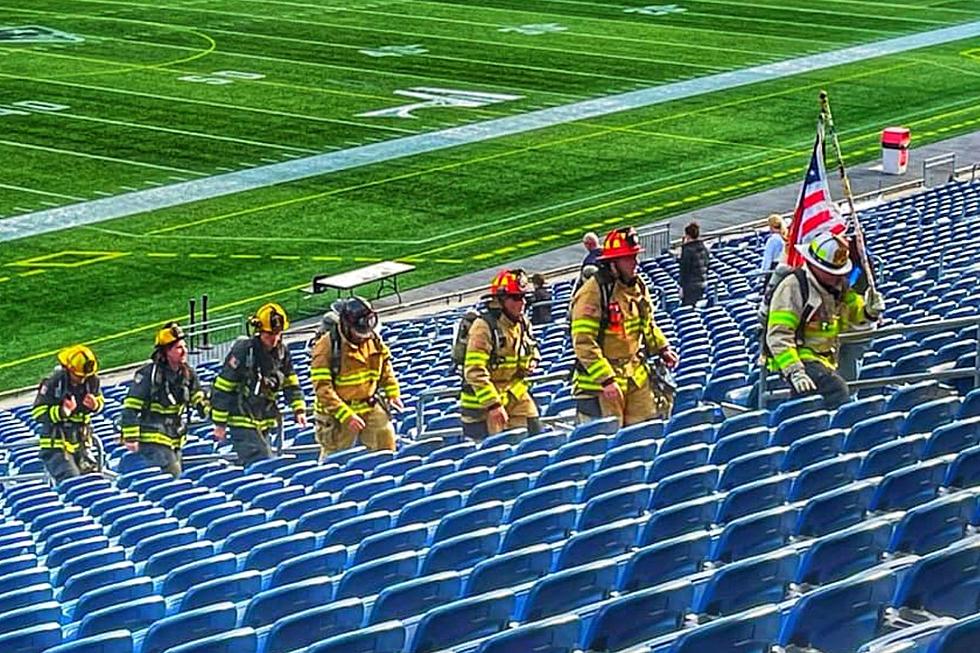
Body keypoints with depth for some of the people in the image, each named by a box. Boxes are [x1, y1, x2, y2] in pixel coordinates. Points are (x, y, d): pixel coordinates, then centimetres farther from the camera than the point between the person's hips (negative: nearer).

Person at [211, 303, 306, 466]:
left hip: (263, 421, 7)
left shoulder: (281, 352, 2)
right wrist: (220, 424, -11)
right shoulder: (243, 350, -18)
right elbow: (222, 388, -14)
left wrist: (299, 409, 3)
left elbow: (291, 384, 15)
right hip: (242, 421, -7)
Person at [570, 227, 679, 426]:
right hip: (600, 380, -7)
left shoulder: (638, 287, 8)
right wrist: (606, 380, -24)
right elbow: (584, 344, -20)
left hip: (636, 375, 7)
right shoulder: (592, 294, -17)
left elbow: (648, 325, 25)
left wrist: (662, 349, 9)